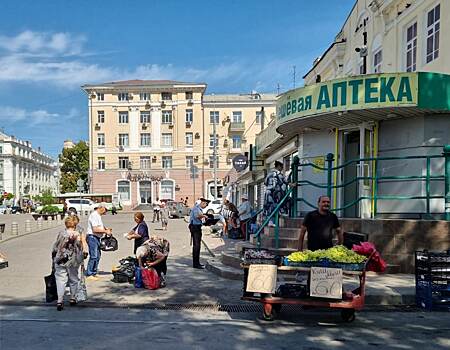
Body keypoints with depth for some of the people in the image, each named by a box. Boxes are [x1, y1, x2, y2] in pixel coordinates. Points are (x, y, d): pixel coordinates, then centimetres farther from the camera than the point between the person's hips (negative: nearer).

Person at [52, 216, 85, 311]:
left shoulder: (61, 234, -2)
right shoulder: (77, 235, -4)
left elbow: (55, 248, 2)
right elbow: (80, 249, -2)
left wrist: (54, 259, 14)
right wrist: (81, 260, 9)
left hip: (60, 261, 0)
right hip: (73, 262, 0)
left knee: (60, 280, 1)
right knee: (73, 280, 15)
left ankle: (60, 301, -9)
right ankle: (73, 298, 24)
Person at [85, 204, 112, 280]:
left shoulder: (98, 215, 16)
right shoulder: (94, 215, -16)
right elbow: (95, 229, -23)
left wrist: (106, 229, 10)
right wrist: (105, 231, -15)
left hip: (97, 237, 11)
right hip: (92, 237, -11)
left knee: (97, 255, 14)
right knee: (93, 256, -8)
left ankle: (94, 273, 22)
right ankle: (89, 274, -2)